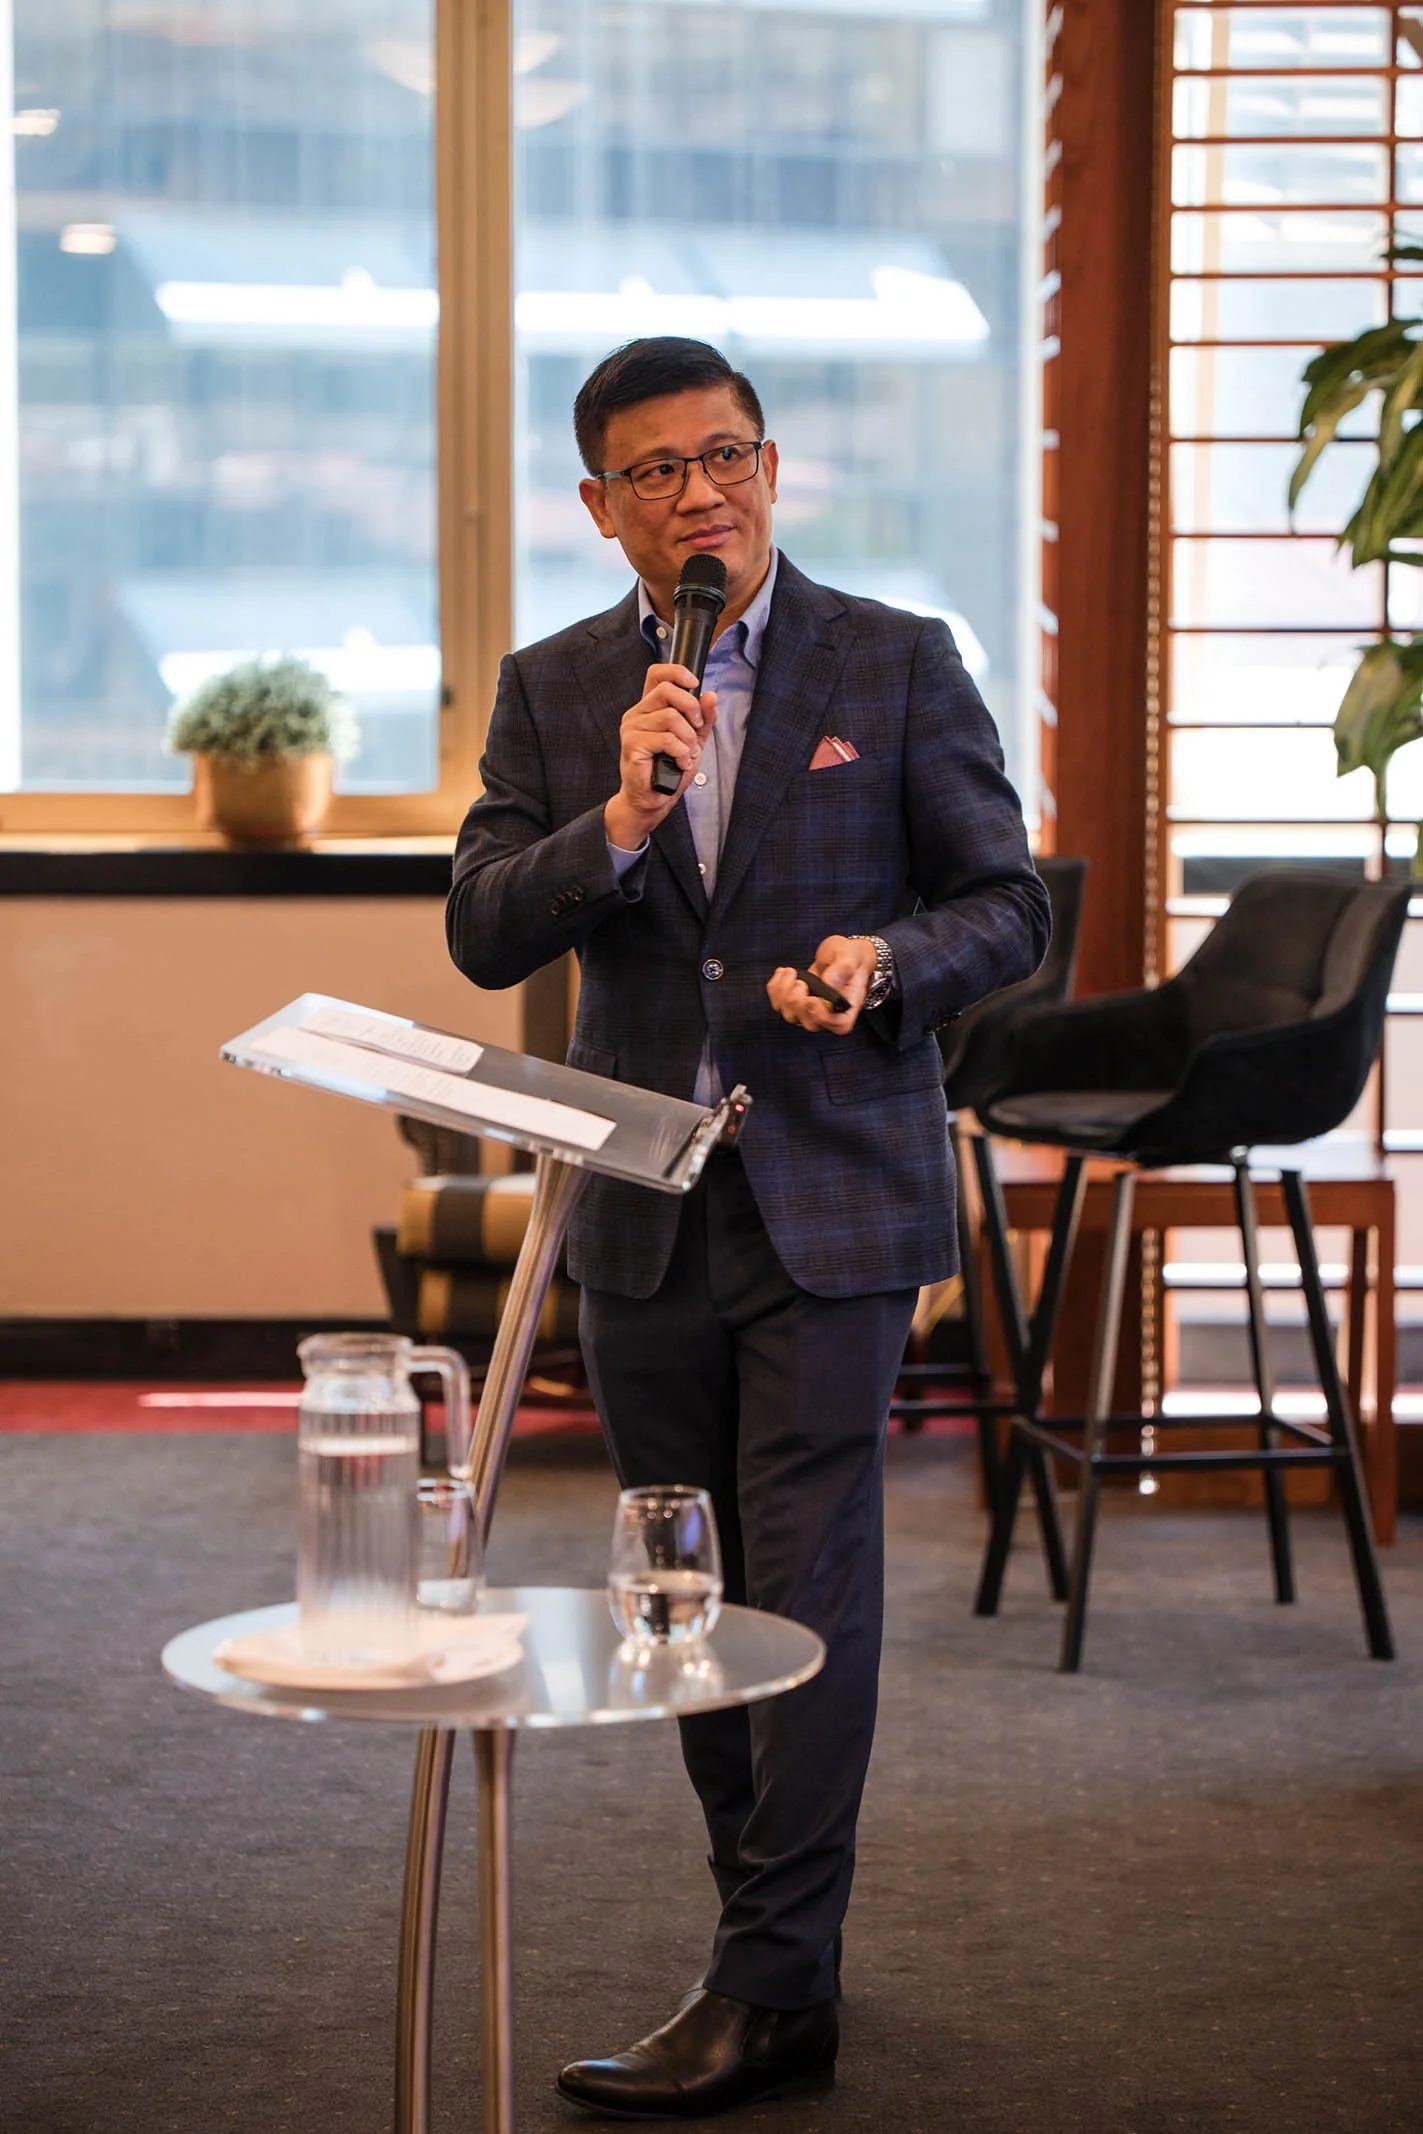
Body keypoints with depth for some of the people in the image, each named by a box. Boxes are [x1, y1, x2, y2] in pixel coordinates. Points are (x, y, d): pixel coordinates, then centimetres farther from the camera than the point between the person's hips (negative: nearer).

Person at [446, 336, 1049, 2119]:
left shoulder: (898, 665, 0)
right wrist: (619, 820, -19)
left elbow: (1008, 907, 1)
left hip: (830, 1200, -4)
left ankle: (770, 1990, 0)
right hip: (641, 1214, 4)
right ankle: (782, 1939, 25)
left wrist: (885, 957, -20)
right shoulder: (551, 691, 7)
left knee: (807, 1587, -6)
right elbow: (482, 933, -2)